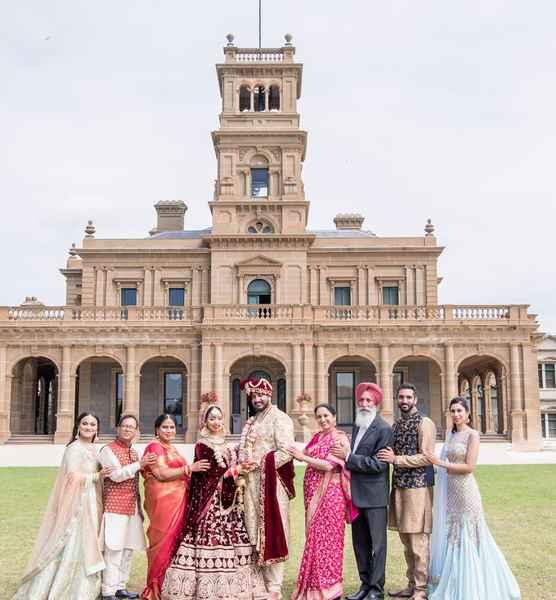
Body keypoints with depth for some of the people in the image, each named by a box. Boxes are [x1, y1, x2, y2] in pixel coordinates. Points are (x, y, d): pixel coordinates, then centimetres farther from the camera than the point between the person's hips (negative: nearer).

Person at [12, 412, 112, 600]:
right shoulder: (75, 448, -12)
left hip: (89, 504, 8)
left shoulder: (92, 449, 13)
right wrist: (97, 476, -14)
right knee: (74, 545, -5)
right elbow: (74, 477, -20)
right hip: (77, 504, -8)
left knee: (84, 544, 11)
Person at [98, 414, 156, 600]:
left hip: (132, 507, 7)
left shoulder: (134, 452, 17)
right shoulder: (108, 450, -6)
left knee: (128, 549, 10)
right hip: (115, 507, -7)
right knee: (114, 550, -8)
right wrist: (139, 464, -21)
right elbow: (116, 475, -17)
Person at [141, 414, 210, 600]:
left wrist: (190, 472, 11)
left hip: (178, 501, 8)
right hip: (163, 501, -8)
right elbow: (162, 474, -17)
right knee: (165, 541, -6)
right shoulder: (154, 447, -7)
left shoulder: (172, 449, 20)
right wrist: (189, 468, -18)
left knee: (175, 540, 8)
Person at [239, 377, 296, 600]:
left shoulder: (279, 418, -3)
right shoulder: (250, 422, 20)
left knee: (271, 533, -5)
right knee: (253, 534, 7)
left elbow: (286, 452, -13)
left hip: (270, 483, -7)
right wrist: (239, 466, 6)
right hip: (250, 485, 7)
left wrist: (260, 463, -16)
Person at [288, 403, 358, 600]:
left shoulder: (340, 439, -8)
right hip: (313, 494, 7)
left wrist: (303, 457, -15)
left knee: (326, 538, -3)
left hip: (330, 494, -7)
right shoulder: (316, 438, 13)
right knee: (314, 537, 9)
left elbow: (329, 465, -17)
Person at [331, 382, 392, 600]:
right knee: (359, 542, 13)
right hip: (356, 493, 8)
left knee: (377, 543, 2)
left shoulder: (383, 429, -12)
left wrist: (348, 457, -18)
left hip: (374, 495, -8)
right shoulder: (358, 426, 14)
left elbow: (378, 464, -19)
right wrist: (345, 456, 4)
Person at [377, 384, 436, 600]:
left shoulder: (424, 423, -7)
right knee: (406, 540, 13)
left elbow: (427, 457, -15)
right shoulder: (396, 425, 16)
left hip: (417, 487, -8)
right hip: (399, 486, 8)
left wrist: (396, 459, -17)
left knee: (418, 541, -4)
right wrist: (388, 456, 4)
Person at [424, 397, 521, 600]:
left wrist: (440, 462, -15)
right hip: (450, 491, 7)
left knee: (466, 536, -1)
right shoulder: (452, 435, 13)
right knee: (450, 535, 10)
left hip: (465, 490, -7)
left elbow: (469, 467, -16)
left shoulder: (472, 435, -9)